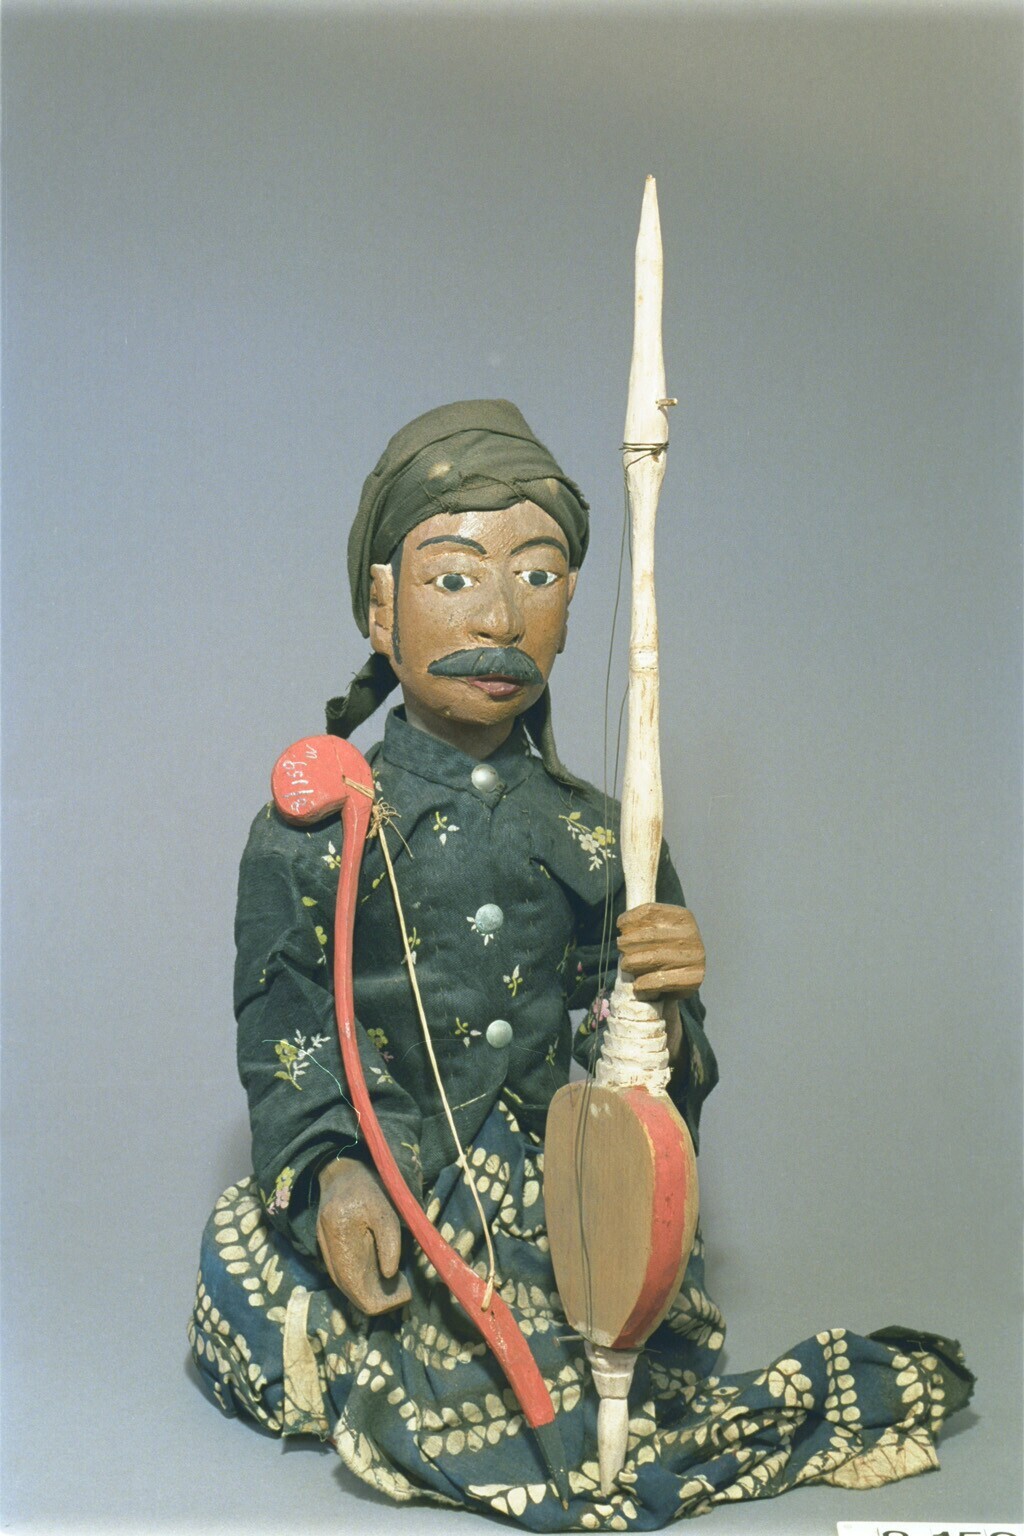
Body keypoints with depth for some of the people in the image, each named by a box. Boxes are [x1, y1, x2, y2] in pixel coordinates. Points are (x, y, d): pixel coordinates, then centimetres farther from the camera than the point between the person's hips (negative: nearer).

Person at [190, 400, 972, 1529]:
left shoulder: (601, 837, 8)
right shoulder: (314, 825, 2)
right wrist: (334, 1172, -21)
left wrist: (666, 1003, -14)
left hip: (564, 1183, 1)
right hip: (388, 1186, 0)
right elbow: (285, 1036, -3)